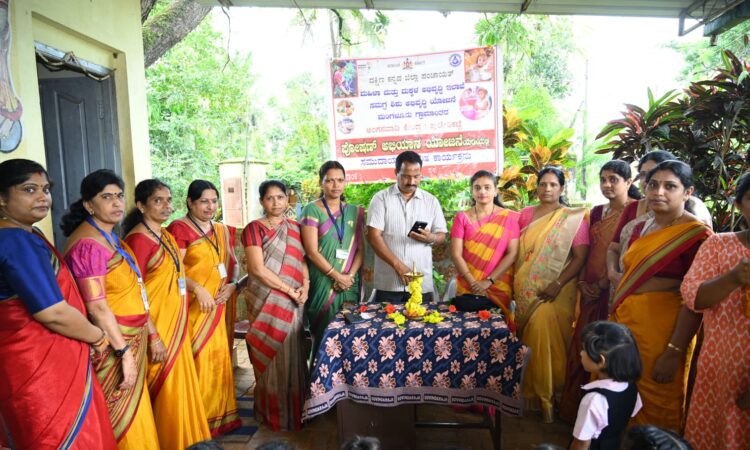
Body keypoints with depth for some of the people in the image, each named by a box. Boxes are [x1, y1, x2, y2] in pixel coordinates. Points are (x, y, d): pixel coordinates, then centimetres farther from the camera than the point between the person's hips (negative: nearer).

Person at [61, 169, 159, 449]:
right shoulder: (88, 244, -18)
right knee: (123, 421, 4)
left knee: (134, 416, 19)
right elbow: (97, 307, -22)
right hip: (112, 346, -9)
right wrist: (124, 352, -21)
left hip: (133, 339, 9)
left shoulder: (112, 238, 11)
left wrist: (152, 334, 14)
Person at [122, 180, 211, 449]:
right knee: (165, 386, 4)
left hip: (176, 322, 9)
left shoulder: (166, 236, 10)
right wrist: (152, 335, -19)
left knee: (179, 381, 18)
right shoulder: (138, 239, -16)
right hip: (157, 326, -8)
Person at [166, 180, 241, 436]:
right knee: (198, 359, -3)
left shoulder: (223, 231, 14)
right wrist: (198, 289, -23)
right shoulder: (179, 228, -7)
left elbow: (233, 263, 17)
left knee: (219, 356, 11)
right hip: (194, 306, -6)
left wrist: (232, 285, 0)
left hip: (218, 305, 6)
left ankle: (219, 414, 25)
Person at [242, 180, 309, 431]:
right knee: (273, 356, 2)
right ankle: (274, 414, 19)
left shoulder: (294, 227, 11)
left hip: (293, 302, 5)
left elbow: (302, 260, 12)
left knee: (293, 354, 11)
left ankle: (295, 410, 26)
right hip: (267, 302, -5)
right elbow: (258, 269, -14)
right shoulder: (254, 228, -6)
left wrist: (305, 288, -6)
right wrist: (290, 290, -12)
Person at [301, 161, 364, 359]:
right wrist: (337, 276, -13)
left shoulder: (354, 212, 10)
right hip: (323, 283, -4)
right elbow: (312, 251, -10)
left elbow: (360, 249, 6)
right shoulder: (312, 210, -3)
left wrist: (350, 275, -9)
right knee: (323, 334, 2)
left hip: (350, 283, 4)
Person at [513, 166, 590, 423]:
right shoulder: (525, 214, 8)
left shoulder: (574, 218, -2)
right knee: (529, 338, 9)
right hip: (526, 290, 4)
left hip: (554, 292, -3)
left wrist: (557, 285, -16)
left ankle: (546, 394, 11)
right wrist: (514, 283, 5)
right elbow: (515, 251, 12)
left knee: (546, 336, -8)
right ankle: (530, 390, 26)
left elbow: (580, 257, -8)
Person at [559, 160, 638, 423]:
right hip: (590, 290, 6)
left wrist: (603, 284, -13)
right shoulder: (597, 212, 13)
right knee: (583, 347, 11)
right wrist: (582, 281, 4)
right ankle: (576, 407, 26)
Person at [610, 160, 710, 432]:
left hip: (662, 330, -7)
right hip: (625, 323, 7)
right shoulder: (640, 228, 9)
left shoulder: (696, 234, -12)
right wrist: (613, 319, 14)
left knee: (655, 405, 10)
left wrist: (674, 352, -19)